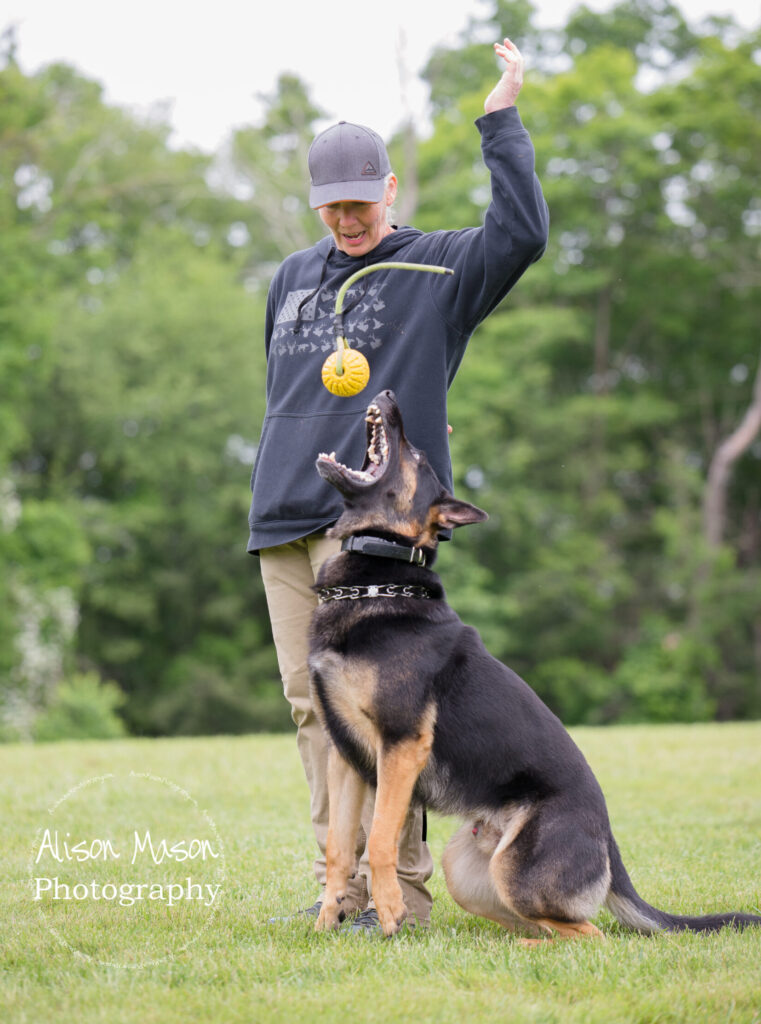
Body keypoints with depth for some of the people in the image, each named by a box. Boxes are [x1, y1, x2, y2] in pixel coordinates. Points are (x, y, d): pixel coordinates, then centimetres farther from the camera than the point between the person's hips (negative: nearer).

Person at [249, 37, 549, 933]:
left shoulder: (438, 269, 3)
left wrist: (500, 120, -12)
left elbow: (523, 232, -14)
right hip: (283, 520, 6)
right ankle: (342, 883, 13)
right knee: (310, 701, 6)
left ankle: (400, 890, -4)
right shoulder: (292, 278, 21)